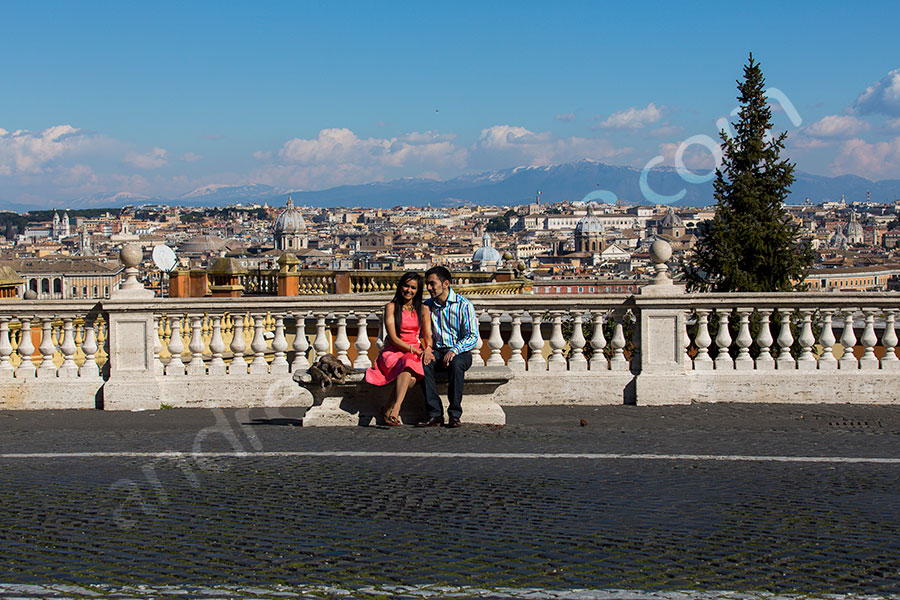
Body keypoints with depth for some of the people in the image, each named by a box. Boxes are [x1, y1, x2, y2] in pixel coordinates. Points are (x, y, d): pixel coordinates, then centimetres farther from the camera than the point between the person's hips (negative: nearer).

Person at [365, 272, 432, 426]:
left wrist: (427, 349, -17)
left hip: (415, 354, 3)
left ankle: (390, 409, -35)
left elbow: (428, 336, 7)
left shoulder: (422, 309, 13)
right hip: (393, 352, -3)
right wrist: (415, 350, -17)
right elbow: (393, 338, -6)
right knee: (407, 363, -39)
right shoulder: (391, 307, 3)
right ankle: (394, 411, -50)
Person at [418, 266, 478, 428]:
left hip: (461, 352, -3)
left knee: (456, 363, -38)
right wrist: (427, 348, -9)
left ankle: (454, 414, -30)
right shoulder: (427, 305, 10)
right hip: (437, 351, 4)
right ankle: (435, 414, -30)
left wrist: (454, 351, -27)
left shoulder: (464, 305, -6)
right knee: (423, 363, -30)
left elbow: (472, 336, -11)